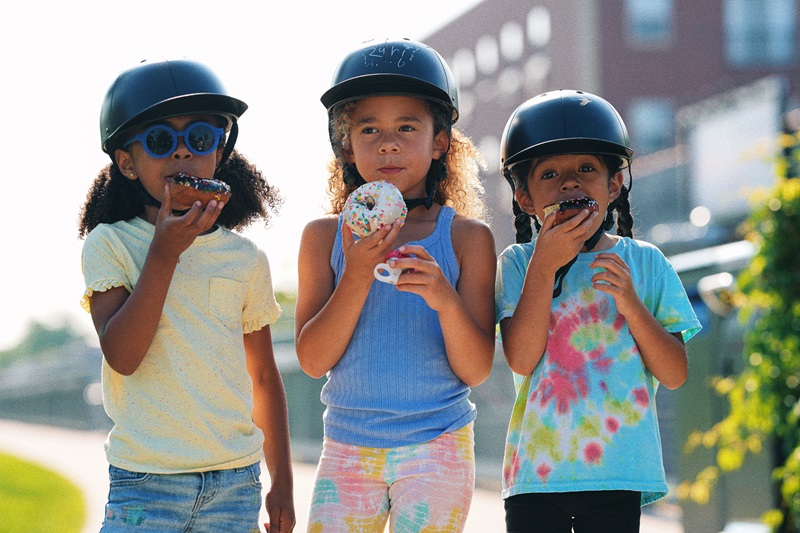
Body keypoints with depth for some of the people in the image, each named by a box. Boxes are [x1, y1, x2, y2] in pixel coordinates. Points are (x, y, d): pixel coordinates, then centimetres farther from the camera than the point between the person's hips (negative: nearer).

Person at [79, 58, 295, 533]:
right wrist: (164, 253, -17)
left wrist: (282, 482, 14)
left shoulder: (246, 259, 7)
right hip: (146, 481, -3)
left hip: (237, 481, 3)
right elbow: (121, 356, -14)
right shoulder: (110, 244, -2)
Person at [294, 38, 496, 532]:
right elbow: (314, 359, -6)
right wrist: (358, 275, -18)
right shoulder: (325, 236, 2)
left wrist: (445, 299, -23)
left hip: (436, 448, -1)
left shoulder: (466, 237, -2)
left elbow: (475, 370, -5)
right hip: (347, 447, 1)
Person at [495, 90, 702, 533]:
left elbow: (674, 375, 1)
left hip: (617, 469, 0)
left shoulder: (645, 263, 5)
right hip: (536, 468, 0)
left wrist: (630, 304, -13)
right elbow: (521, 360, -11)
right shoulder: (518, 264, 3)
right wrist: (544, 266, -15)